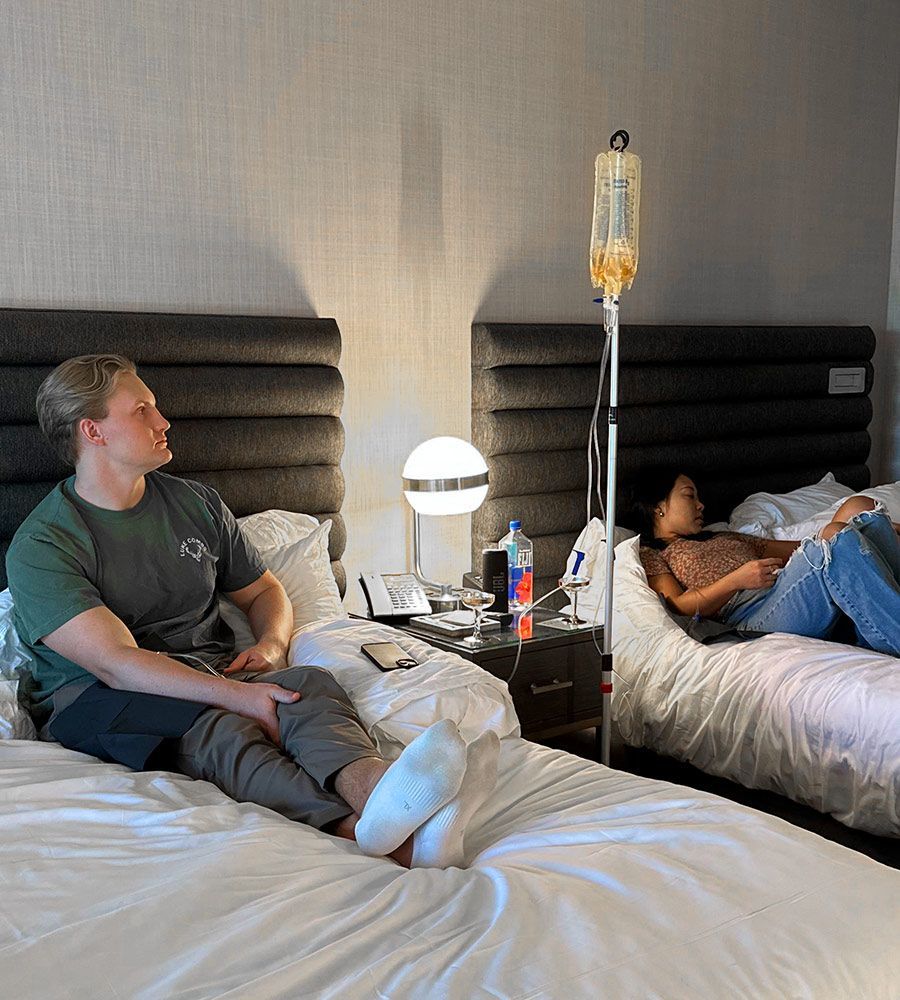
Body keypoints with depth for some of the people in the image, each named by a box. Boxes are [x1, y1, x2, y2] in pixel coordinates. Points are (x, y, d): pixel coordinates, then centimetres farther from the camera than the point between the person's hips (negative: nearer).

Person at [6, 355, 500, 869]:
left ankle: (375, 785, -64)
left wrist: (271, 643, -3)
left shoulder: (196, 502, 13)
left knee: (310, 683, -29)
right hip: (99, 698, -4)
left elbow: (265, 591, 23)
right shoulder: (41, 546, -7)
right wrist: (233, 694, -32)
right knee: (217, 729, -38)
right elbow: (117, 662, -19)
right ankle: (379, 836, -63)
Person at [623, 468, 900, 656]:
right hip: (752, 613, -7)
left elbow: (799, 548, 32)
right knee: (835, 534, -28)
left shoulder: (725, 538, 39)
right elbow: (678, 605, 0)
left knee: (858, 507, -11)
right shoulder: (650, 555, 19)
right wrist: (737, 579, -13)